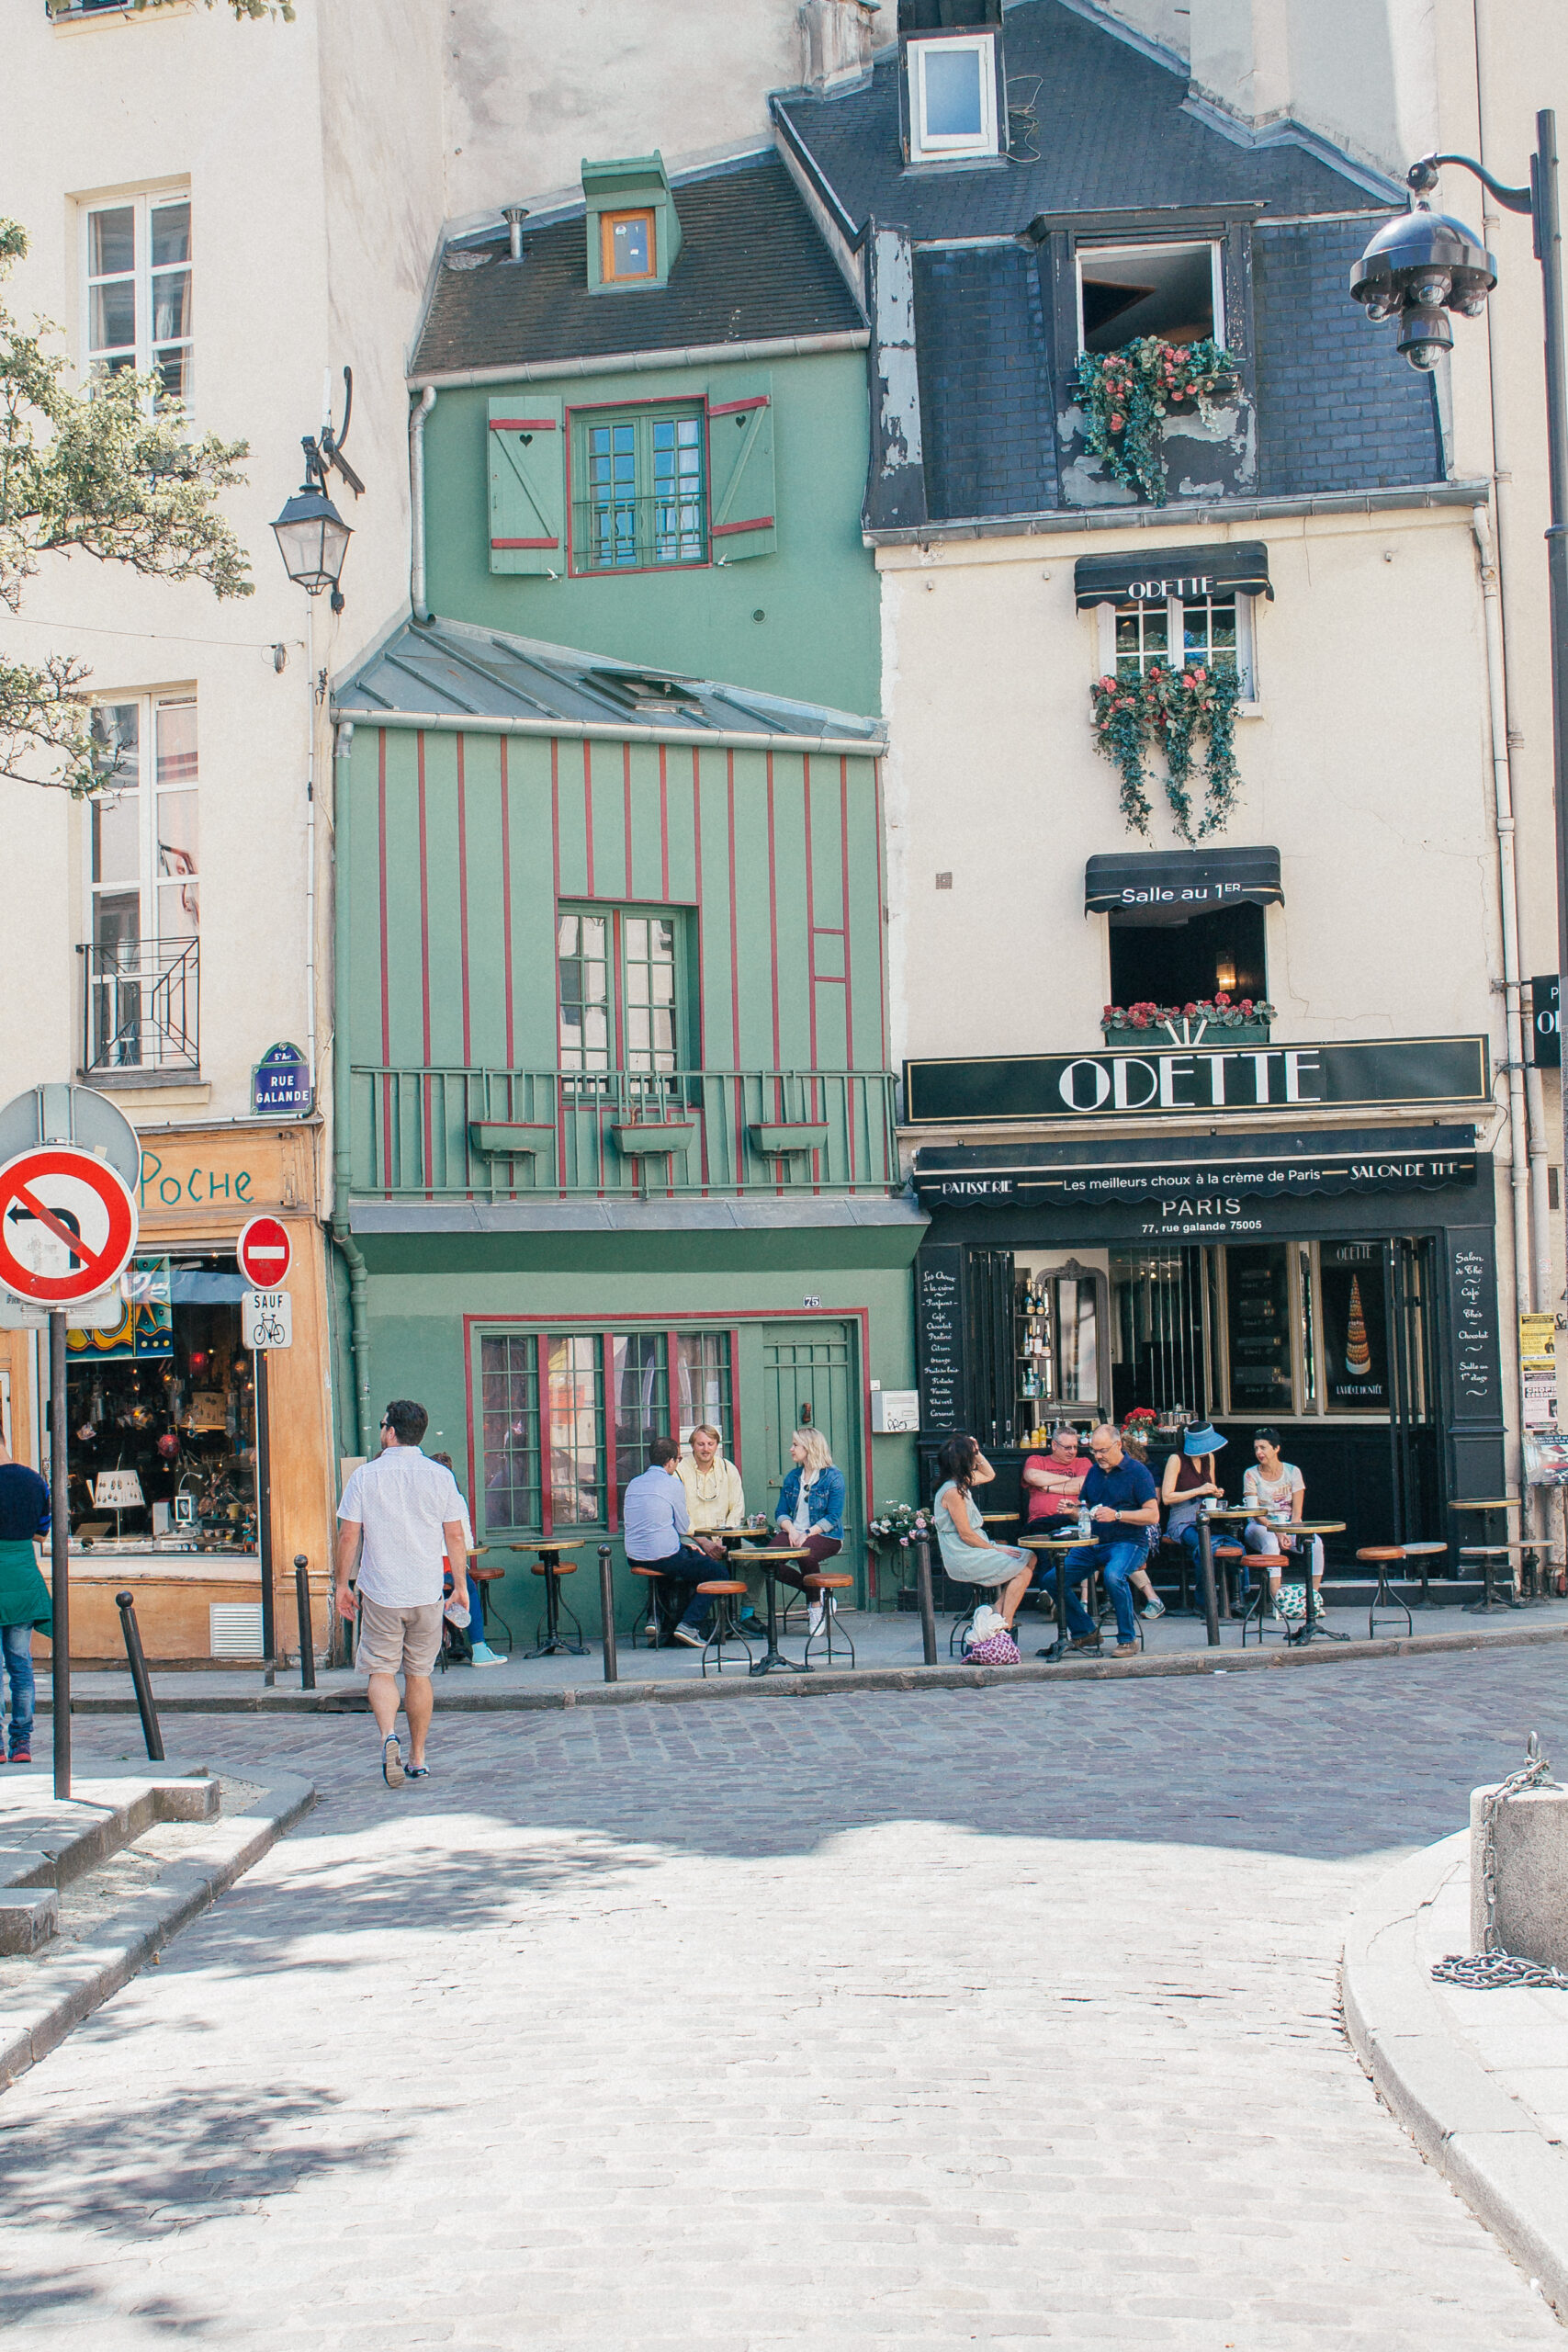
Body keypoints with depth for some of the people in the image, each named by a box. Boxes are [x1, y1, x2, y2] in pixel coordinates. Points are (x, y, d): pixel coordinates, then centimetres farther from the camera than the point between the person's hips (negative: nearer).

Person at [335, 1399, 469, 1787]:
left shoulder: (365, 1476, -5)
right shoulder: (440, 1476, 0)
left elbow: (348, 1536, -4)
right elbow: (455, 1536, 2)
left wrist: (342, 1585, 7)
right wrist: (460, 1585, 11)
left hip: (380, 1594, -2)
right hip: (427, 1594, 2)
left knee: (381, 1671, 4)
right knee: (419, 1674, 12)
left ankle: (388, 1735, -21)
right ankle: (418, 1758, 16)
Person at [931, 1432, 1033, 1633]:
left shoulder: (962, 1481, 8)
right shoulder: (952, 1492, -20)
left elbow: (989, 1475, 29)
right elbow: (966, 1535, -20)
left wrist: (977, 1452, 13)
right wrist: (995, 1549, -11)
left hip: (975, 1549, 10)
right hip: (963, 1560, -10)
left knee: (1029, 1558, 7)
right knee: (1022, 1570, -13)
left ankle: (998, 1615, 4)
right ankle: (1005, 1625, -9)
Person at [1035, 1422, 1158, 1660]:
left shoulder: (1137, 1471, -5)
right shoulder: (1095, 1471, 15)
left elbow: (1153, 1515, -12)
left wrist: (1117, 1515, -22)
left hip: (1126, 1543, -7)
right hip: (1093, 1543, 7)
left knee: (1113, 1576, -38)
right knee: (1052, 1578, -10)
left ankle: (1128, 1639, -20)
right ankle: (1085, 1633, 6)